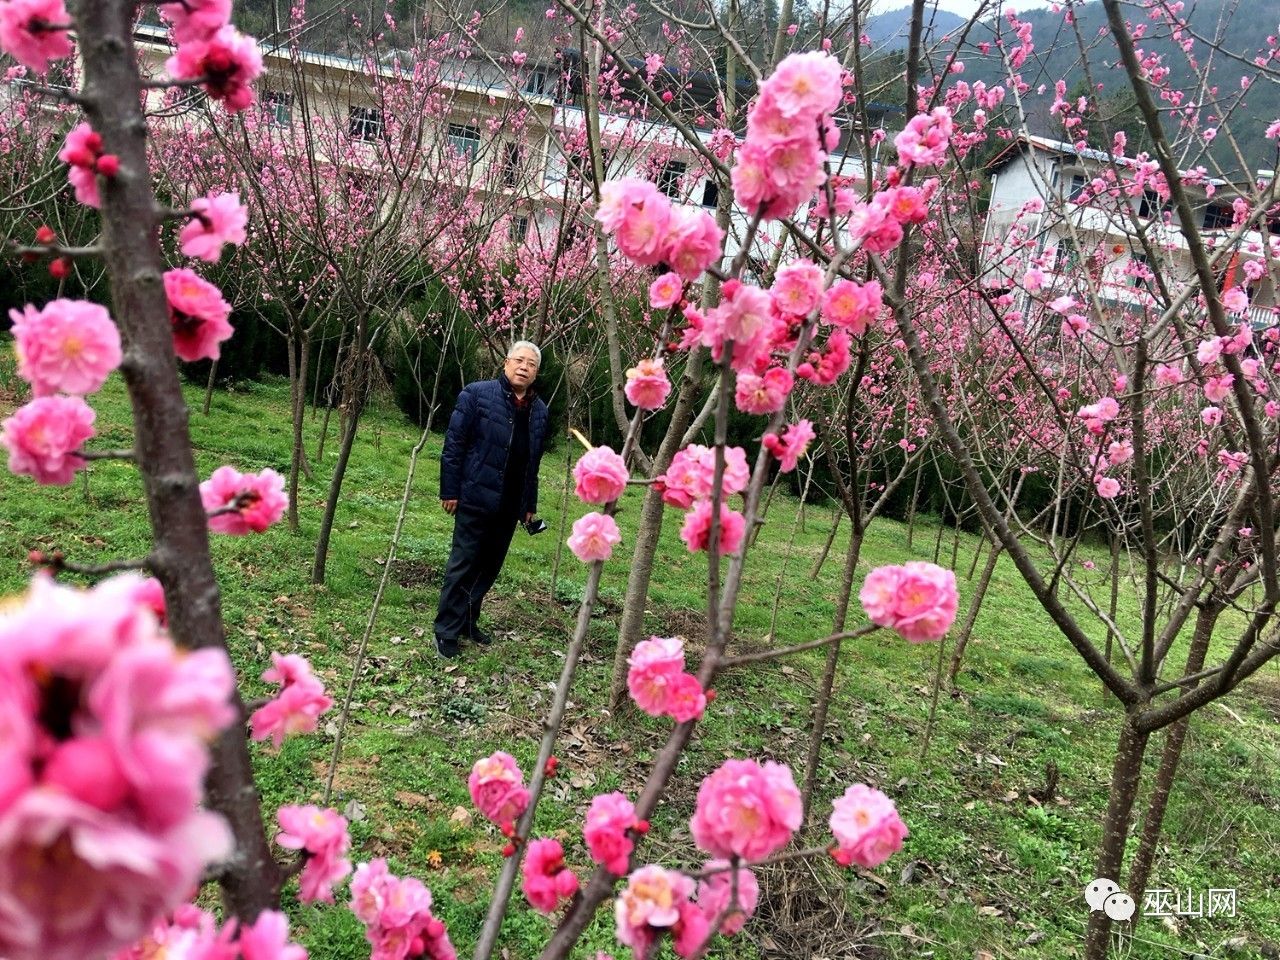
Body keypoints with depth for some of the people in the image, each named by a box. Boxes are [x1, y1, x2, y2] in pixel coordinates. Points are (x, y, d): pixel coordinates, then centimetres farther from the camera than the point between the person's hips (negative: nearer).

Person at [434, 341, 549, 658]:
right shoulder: (477, 394, -7)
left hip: (510, 505, 6)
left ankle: (468, 621, 27)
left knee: (490, 566, 13)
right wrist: (450, 491, -10)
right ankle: (447, 630, 9)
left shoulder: (539, 410, 9)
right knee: (463, 566, 0)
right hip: (477, 498, -5)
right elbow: (454, 444, -8)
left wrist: (530, 504, 14)